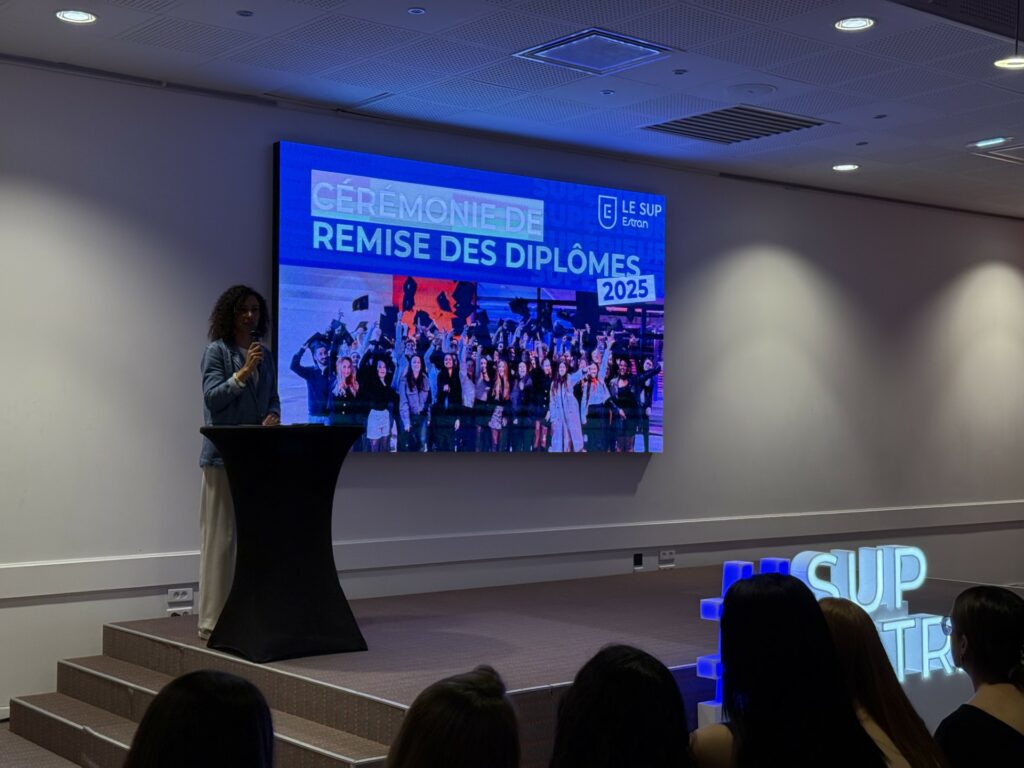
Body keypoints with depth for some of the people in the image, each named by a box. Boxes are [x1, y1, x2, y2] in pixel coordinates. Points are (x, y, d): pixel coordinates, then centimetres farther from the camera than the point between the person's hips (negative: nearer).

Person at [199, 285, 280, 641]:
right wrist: (244, 371, -20)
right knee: (220, 537, -6)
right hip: (223, 455, -6)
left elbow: (273, 398, 15)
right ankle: (212, 619, -1)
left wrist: (272, 417, -5)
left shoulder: (266, 356, 15)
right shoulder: (216, 351, -2)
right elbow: (212, 396, -11)